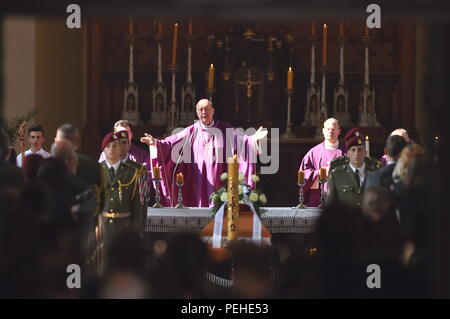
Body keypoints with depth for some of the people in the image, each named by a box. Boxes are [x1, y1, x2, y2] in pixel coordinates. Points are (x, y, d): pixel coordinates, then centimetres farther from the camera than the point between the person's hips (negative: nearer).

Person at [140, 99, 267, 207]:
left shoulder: (225, 130, 7)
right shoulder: (191, 132, 7)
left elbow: (241, 140, -5)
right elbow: (170, 143, 1)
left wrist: (253, 139, -24)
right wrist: (155, 143, -15)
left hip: (218, 181, -1)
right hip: (198, 181, 1)